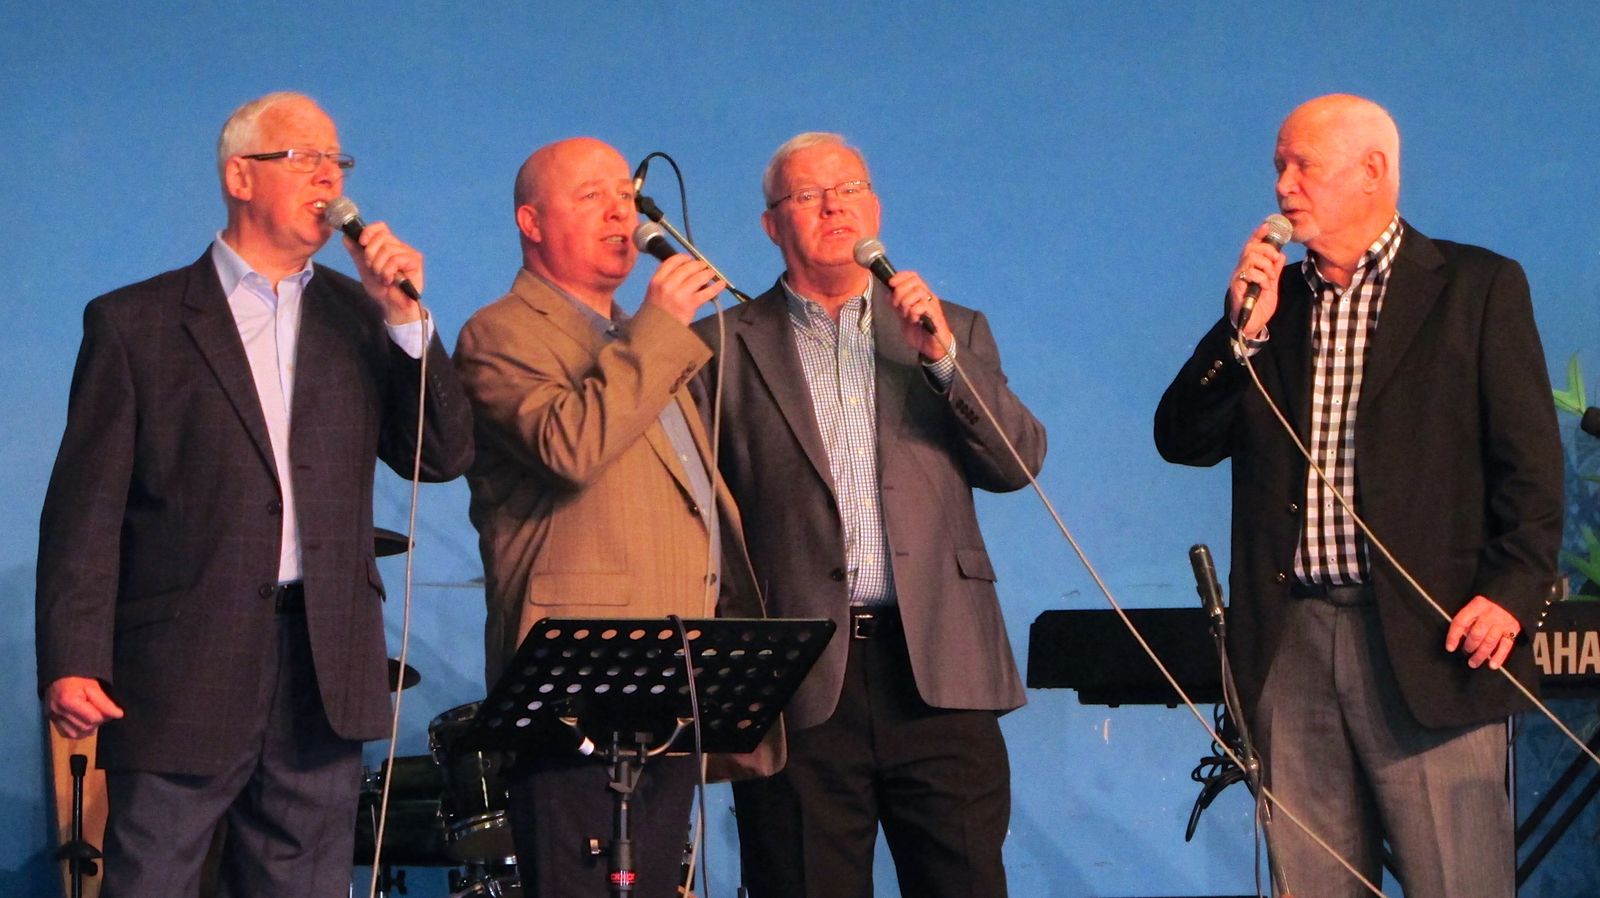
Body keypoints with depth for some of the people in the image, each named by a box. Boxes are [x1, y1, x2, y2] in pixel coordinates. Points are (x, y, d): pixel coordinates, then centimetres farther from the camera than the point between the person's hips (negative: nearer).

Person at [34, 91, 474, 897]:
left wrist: (404, 317, -4)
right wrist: (72, 663, -10)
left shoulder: (358, 317, 13)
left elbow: (445, 457, 6)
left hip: (324, 672, 3)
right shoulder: (134, 323, 3)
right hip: (182, 673, -3)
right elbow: (87, 508, -1)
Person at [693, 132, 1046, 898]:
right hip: (799, 684, -1)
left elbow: (1020, 462, 5)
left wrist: (943, 357, -8)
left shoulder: (953, 331, 16)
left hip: (937, 669, 2)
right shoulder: (726, 347, 8)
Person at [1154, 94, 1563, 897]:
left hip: (1427, 641, -4)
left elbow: (1530, 459, -2)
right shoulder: (1271, 297, 17)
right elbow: (1182, 440, 10)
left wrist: (1511, 589, -14)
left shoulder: (1477, 287, 4)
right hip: (1292, 641, 4)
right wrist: (1243, 329, -2)